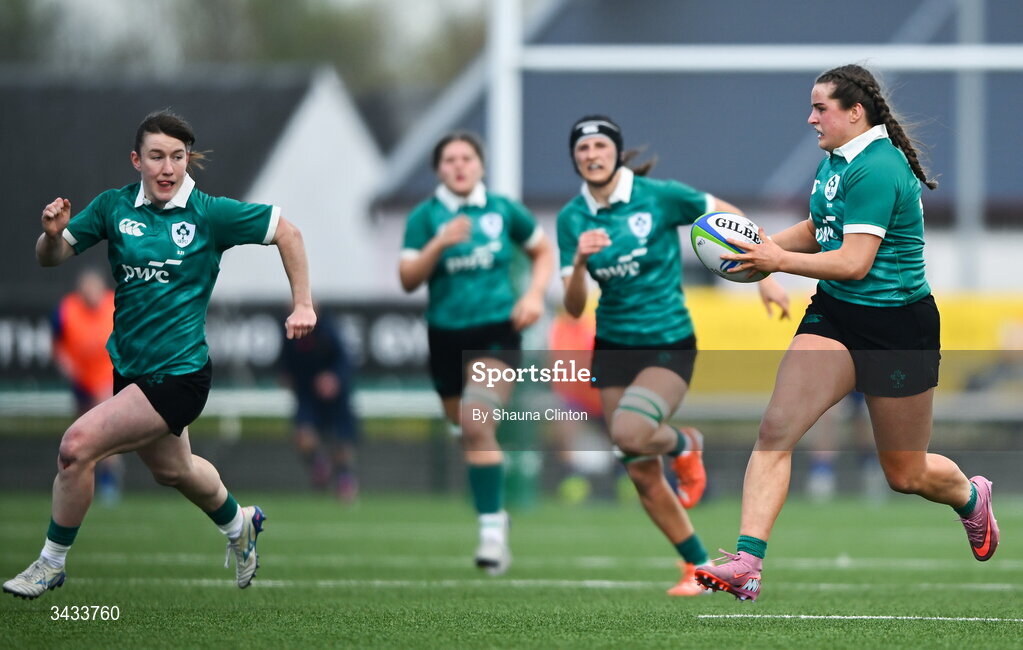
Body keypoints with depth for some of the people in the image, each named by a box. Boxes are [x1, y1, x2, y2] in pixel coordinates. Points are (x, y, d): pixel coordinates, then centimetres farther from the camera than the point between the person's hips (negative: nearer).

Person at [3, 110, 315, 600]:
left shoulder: (210, 214, -12)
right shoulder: (114, 206, -2)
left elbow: (286, 232, -2)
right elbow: (51, 258, 0)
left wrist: (303, 304, -4)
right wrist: (52, 233, -22)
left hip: (179, 375, -6)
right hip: (130, 370, 6)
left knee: (78, 445, -19)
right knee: (171, 469, 27)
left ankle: (52, 563, -2)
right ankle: (239, 526, 57)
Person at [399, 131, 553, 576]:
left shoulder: (503, 211, 2)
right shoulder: (425, 217, 0)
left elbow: (543, 251, 18)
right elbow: (408, 279, -8)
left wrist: (535, 295, 1)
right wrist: (440, 243, -22)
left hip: (497, 332, -2)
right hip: (446, 334, 2)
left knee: (477, 423, -21)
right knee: (464, 427, 11)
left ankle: (492, 527, -21)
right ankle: (495, 512, 37)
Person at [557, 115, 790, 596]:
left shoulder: (657, 196, -11)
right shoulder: (571, 219, -1)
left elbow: (731, 217, 0)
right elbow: (573, 308, -3)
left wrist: (765, 277, -2)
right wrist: (579, 262, -22)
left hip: (669, 344, -4)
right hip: (612, 349, 4)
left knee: (630, 434, -30)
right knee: (643, 476, 3)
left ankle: (684, 445, 5)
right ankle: (698, 567, 21)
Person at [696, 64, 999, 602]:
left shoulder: (876, 169, -21)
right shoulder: (837, 160, 7)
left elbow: (853, 261, -24)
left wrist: (779, 261, -16)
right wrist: (767, 244, 5)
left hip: (897, 327, -7)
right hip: (835, 316, 7)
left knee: (905, 474, 10)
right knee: (775, 428, -15)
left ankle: (971, 498, 44)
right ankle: (747, 563, -20)